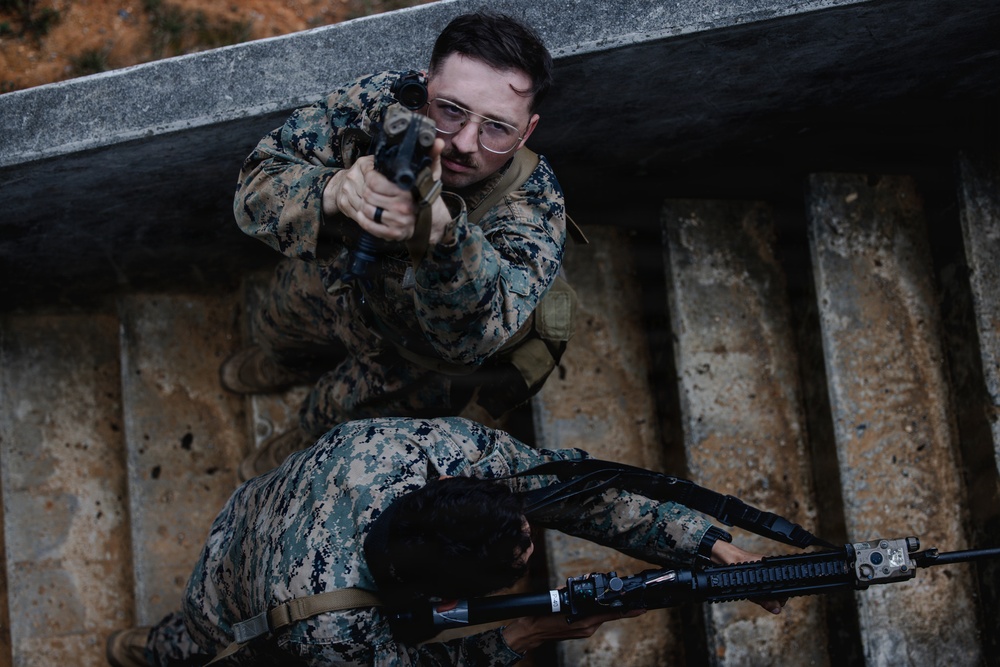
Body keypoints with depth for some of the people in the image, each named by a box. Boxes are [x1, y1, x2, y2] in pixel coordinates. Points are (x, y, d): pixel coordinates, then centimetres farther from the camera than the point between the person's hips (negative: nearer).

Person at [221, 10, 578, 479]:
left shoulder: (533, 207, -42)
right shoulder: (380, 102, -35)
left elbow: (470, 337, -58)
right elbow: (256, 188, -37)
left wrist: (437, 226, -79)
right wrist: (334, 192, -62)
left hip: (424, 352, -3)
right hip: (336, 280, 3)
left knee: (336, 422, 17)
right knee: (276, 325, 31)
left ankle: (309, 452, 56)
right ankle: (288, 363, 70)